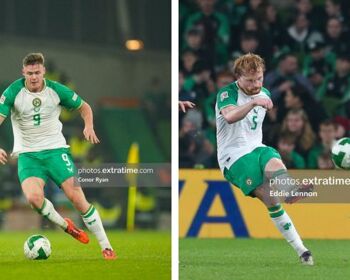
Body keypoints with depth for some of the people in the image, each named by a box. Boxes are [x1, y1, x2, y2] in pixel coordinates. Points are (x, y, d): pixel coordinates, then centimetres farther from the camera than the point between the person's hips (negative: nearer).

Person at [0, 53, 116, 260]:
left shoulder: (56, 90, -5)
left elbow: (84, 107, 10)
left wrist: (89, 126, -11)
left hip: (55, 149, 0)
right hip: (27, 154, 0)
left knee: (77, 197, -13)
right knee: (33, 196, -28)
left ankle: (106, 246, -1)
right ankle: (65, 225, 2)